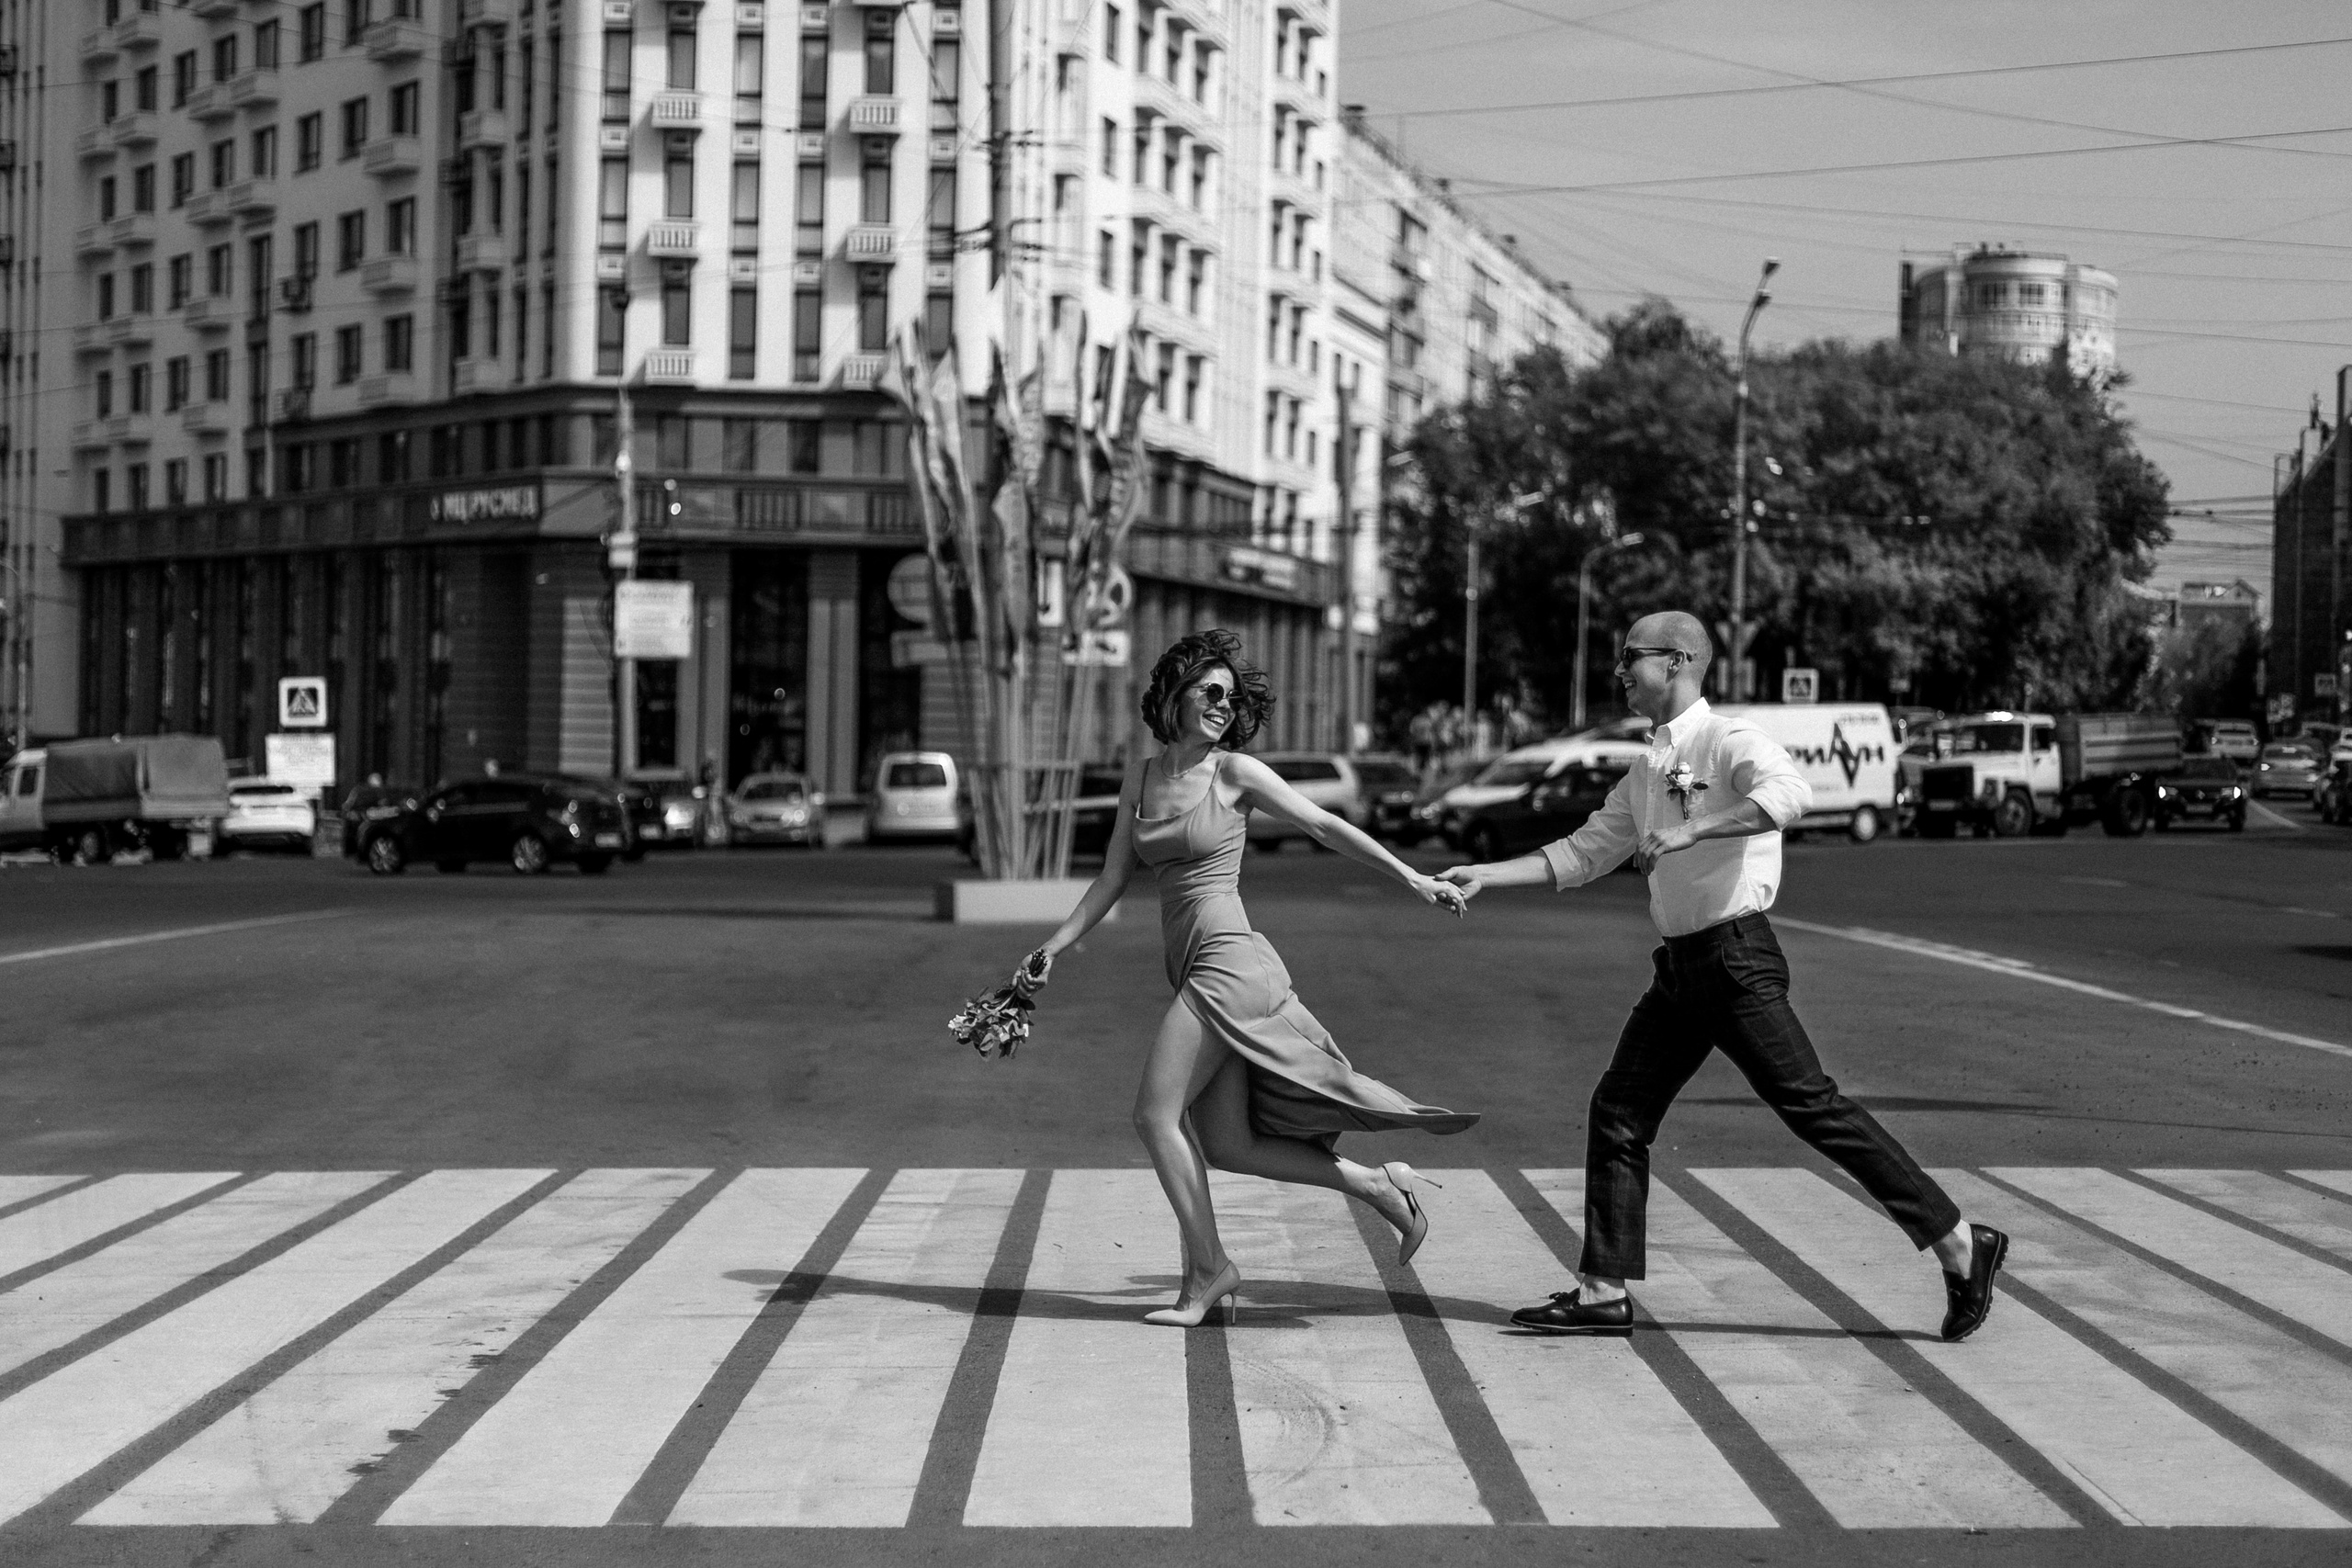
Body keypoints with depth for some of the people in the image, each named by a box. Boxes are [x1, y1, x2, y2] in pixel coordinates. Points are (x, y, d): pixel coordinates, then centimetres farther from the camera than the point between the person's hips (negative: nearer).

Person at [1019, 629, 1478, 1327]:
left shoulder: (1235, 771, -2)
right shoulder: (1140, 777, 15)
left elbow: (1324, 826, 1)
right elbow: (1113, 879, 18)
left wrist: (1413, 880, 0)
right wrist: (1054, 947, 9)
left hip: (1228, 959, -7)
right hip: (1194, 971, 7)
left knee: (1157, 1115, -10)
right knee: (1229, 1146, 4)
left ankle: (1207, 1270, 0)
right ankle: (1376, 1184, 12)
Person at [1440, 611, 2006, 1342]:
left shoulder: (1730, 741, -8)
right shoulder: (1647, 771, 18)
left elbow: (1790, 794, -28)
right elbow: (1585, 852, 23)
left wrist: (1690, 831, -32)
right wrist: (1486, 876, 17)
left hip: (1738, 958, -8)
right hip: (1682, 966, 8)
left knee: (1813, 1106, -9)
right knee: (1618, 1114, 6)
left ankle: (1958, 1246, -2)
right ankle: (1603, 1292, 13)